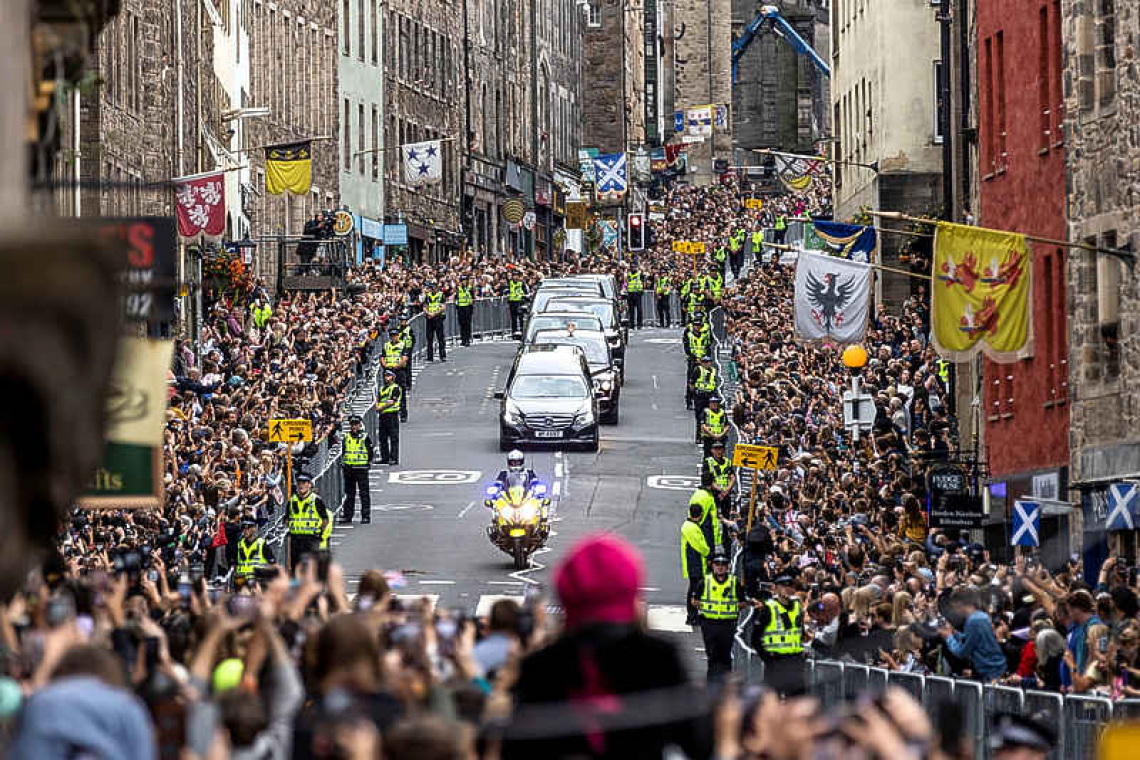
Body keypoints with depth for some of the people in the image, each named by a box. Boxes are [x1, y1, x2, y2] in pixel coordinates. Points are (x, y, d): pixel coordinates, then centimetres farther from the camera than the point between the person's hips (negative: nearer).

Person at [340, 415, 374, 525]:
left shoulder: (365, 438, -1)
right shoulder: (346, 438, 12)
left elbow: (371, 453, 2)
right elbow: (343, 453, 20)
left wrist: (369, 463, -5)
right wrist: (342, 465, 13)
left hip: (361, 469, -4)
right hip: (348, 469, 4)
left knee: (364, 493, -3)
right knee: (349, 493, 9)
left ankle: (366, 515, 1)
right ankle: (348, 515, 14)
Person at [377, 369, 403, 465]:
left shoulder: (395, 388, -3)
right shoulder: (382, 389, 21)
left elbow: (392, 401, -13)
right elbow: (378, 399, 15)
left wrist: (381, 407, -11)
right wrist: (377, 406, -7)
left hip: (392, 414, -8)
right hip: (383, 415, 8)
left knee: (394, 438, -8)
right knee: (383, 438, 9)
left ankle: (394, 458, -11)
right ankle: (385, 458, 14)